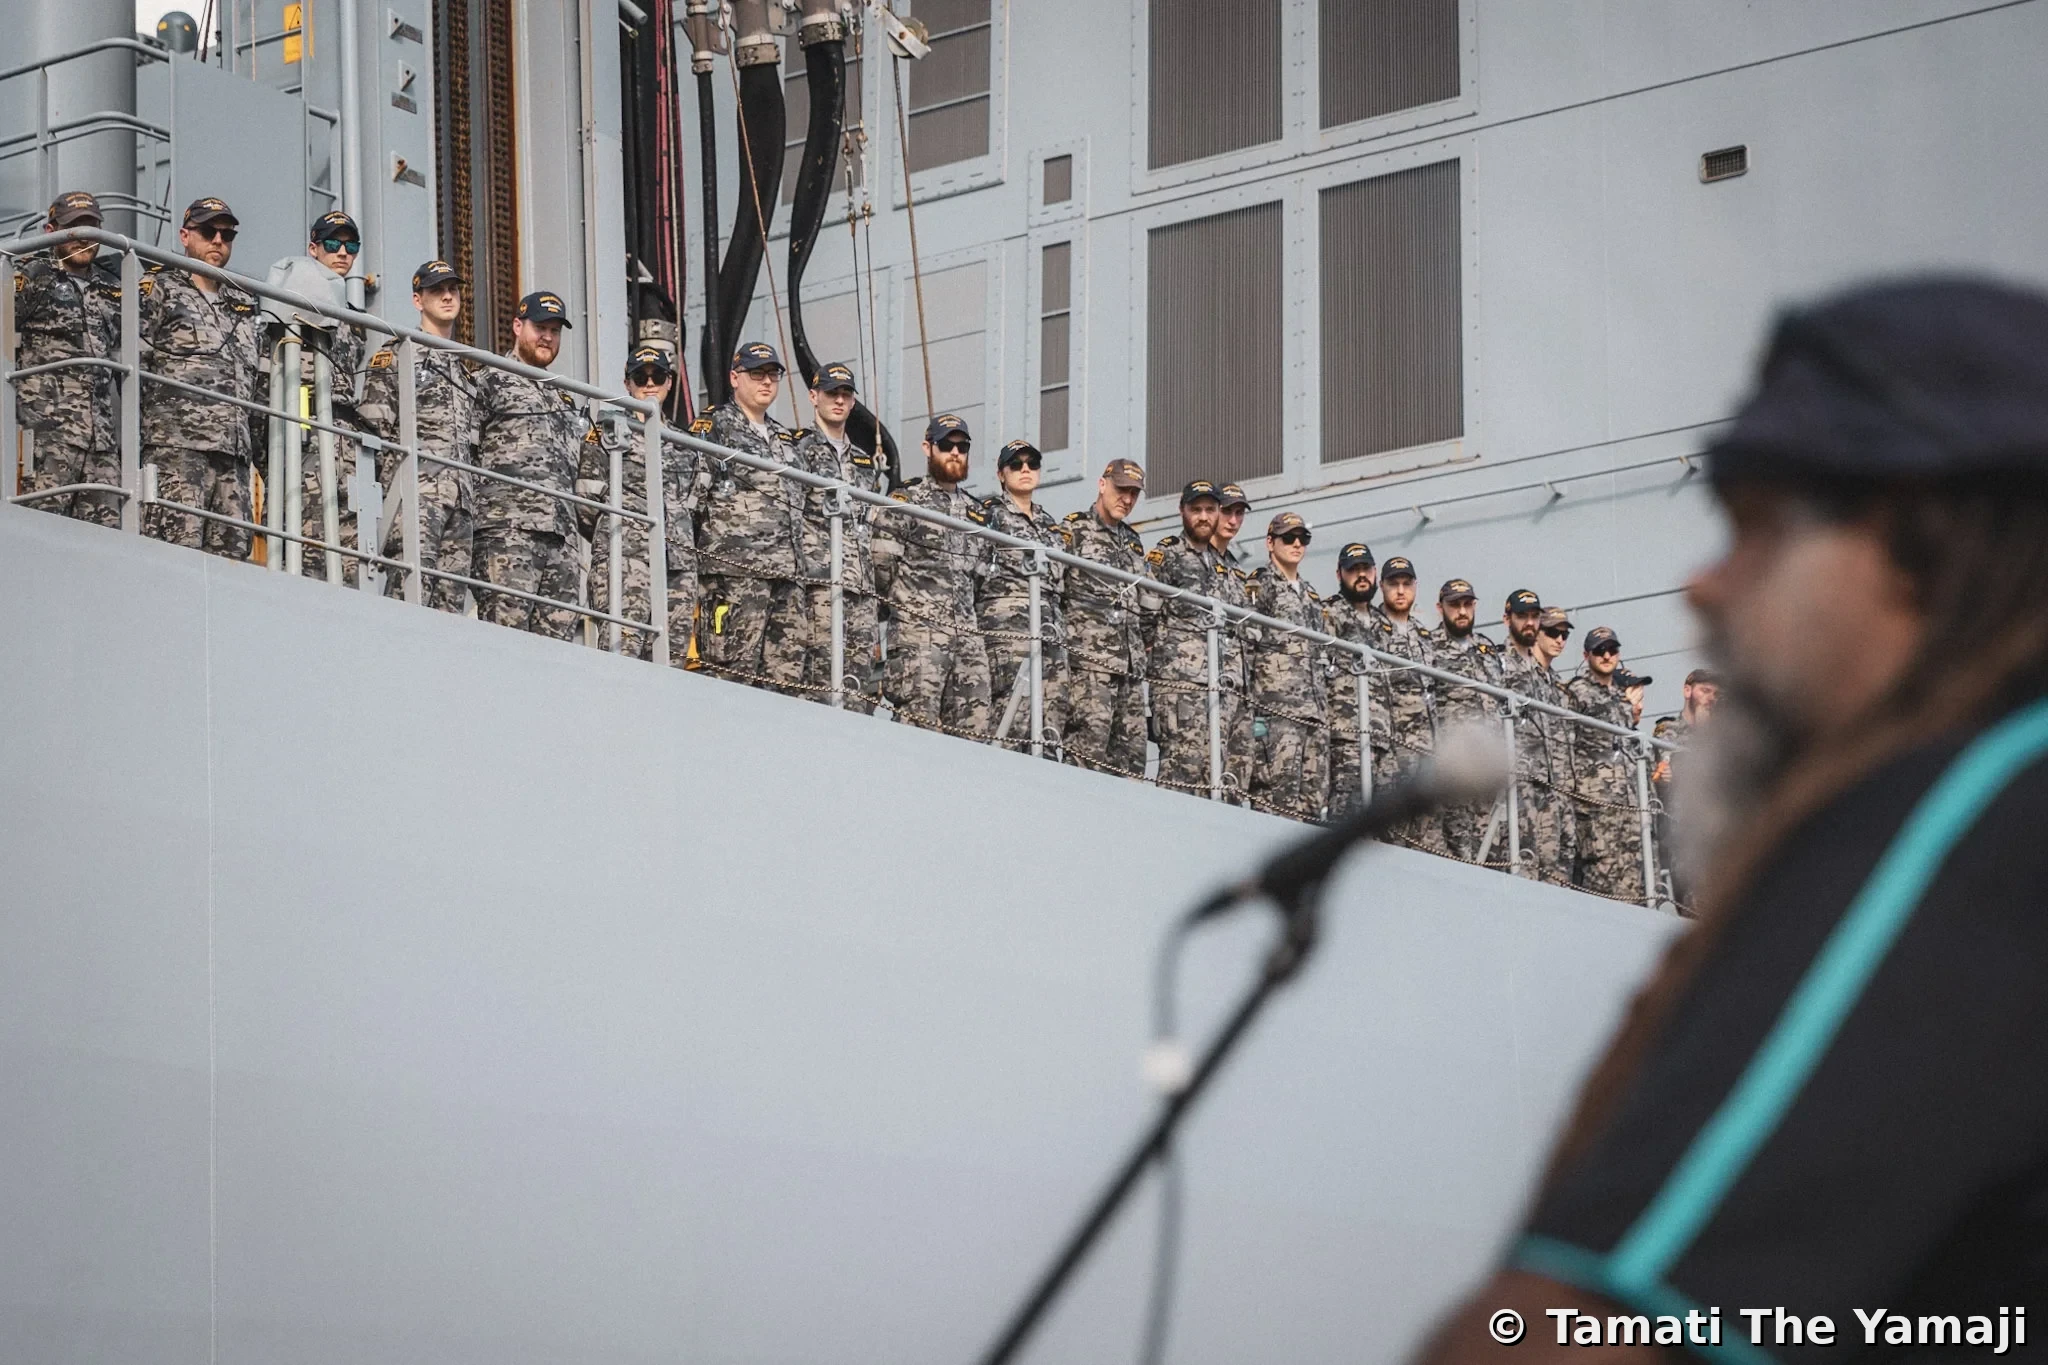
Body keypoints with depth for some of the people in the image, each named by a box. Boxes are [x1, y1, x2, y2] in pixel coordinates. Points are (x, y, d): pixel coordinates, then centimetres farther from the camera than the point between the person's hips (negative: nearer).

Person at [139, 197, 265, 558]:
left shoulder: (244, 305, 27)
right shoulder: (158, 289, 8)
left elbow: (258, 386, 28)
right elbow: (131, 365, -2)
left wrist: (256, 445, 18)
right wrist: (133, 441, -11)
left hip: (234, 452, 6)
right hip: (175, 445, -6)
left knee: (232, 553, -1)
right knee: (178, 546, -17)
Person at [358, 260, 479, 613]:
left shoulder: (469, 365, 25)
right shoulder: (396, 356, 5)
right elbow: (374, 428, -3)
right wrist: (395, 482, -12)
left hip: (462, 497, 7)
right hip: (417, 490, -6)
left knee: (452, 596, 1)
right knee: (412, 584, -18)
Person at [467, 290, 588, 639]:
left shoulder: (567, 399, 29)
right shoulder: (488, 381, 7)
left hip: (561, 534, 7)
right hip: (507, 528, -7)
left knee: (559, 633, 0)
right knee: (506, 627, -15)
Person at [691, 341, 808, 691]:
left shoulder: (786, 440, 26)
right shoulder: (712, 428, 4)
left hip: (787, 571, 7)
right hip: (736, 569, -7)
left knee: (787, 678, 1)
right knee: (734, 671, -13)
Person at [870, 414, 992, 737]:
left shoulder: (977, 511, 22)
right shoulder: (905, 501, 3)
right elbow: (881, 564, -4)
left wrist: (971, 620, 15)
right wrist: (902, 606, -1)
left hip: (969, 636, 6)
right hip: (917, 634, -6)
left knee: (974, 733, -1)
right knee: (918, 726, -14)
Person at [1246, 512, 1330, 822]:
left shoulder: (1312, 597, 25)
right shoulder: (1258, 587, 2)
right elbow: (1244, 649, -8)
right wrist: (1253, 712, -16)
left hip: (1315, 714, 8)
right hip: (1276, 711, -8)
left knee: (1314, 801, 2)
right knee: (1278, 797, -16)